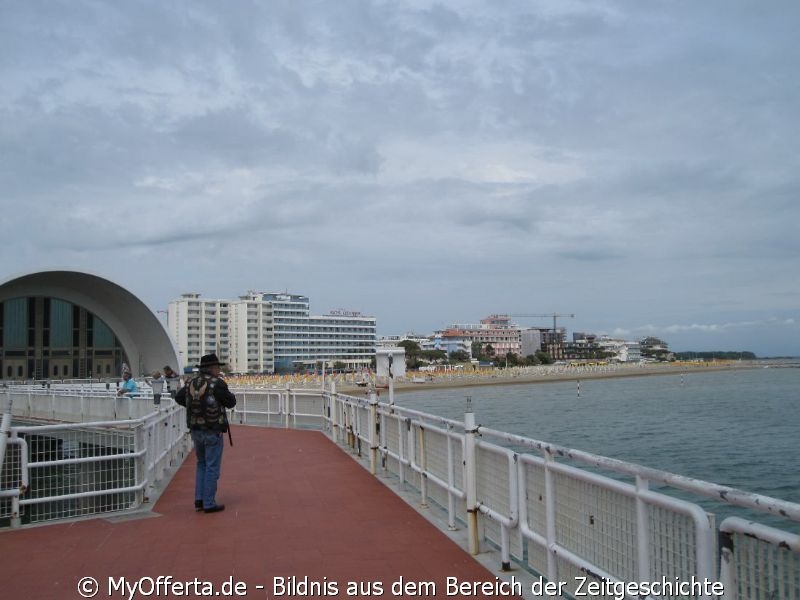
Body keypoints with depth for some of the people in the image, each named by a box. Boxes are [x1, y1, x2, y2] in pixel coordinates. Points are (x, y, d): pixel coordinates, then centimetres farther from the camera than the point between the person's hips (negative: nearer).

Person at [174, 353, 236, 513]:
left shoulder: (191, 383, 4)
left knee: (201, 464, 20)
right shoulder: (217, 383, -15)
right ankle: (209, 504, 6)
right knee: (212, 467, 2)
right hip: (213, 431, -6)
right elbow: (231, 402, -7)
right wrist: (226, 393, 11)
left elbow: (178, 397, 18)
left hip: (195, 430, 6)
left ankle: (199, 499, 18)